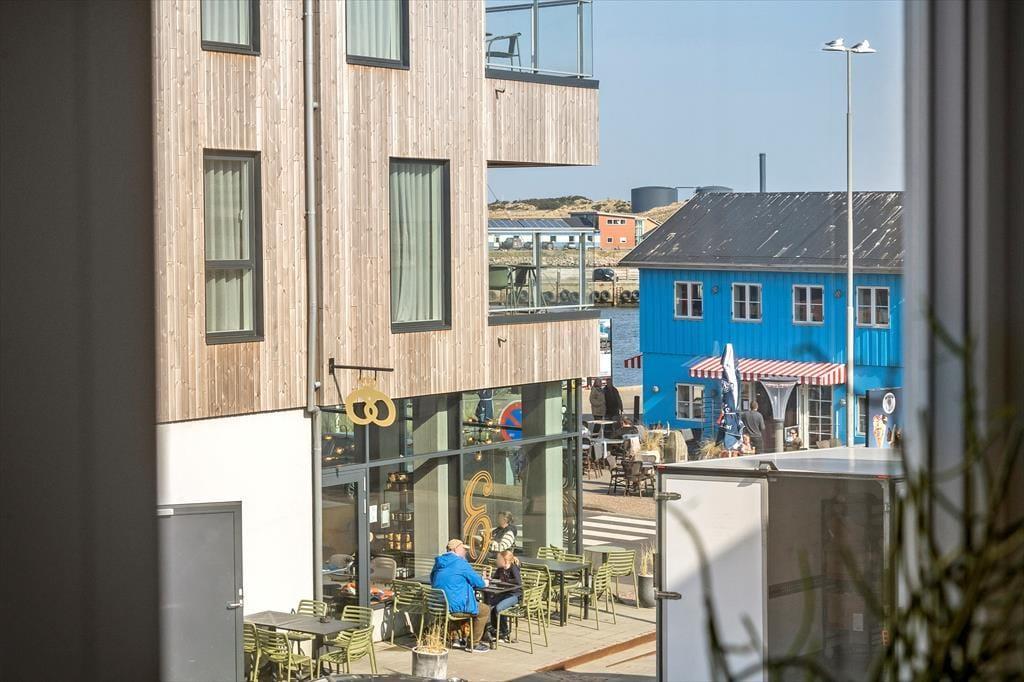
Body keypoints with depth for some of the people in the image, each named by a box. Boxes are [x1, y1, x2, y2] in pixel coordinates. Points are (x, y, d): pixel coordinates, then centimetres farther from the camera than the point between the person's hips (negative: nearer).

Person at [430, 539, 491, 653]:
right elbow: (478, 582, -7)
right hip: (454, 606, -9)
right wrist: (485, 583, 20)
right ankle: (474, 644, 10)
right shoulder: (460, 563, -12)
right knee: (485, 610, 7)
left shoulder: (439, 563, 12)